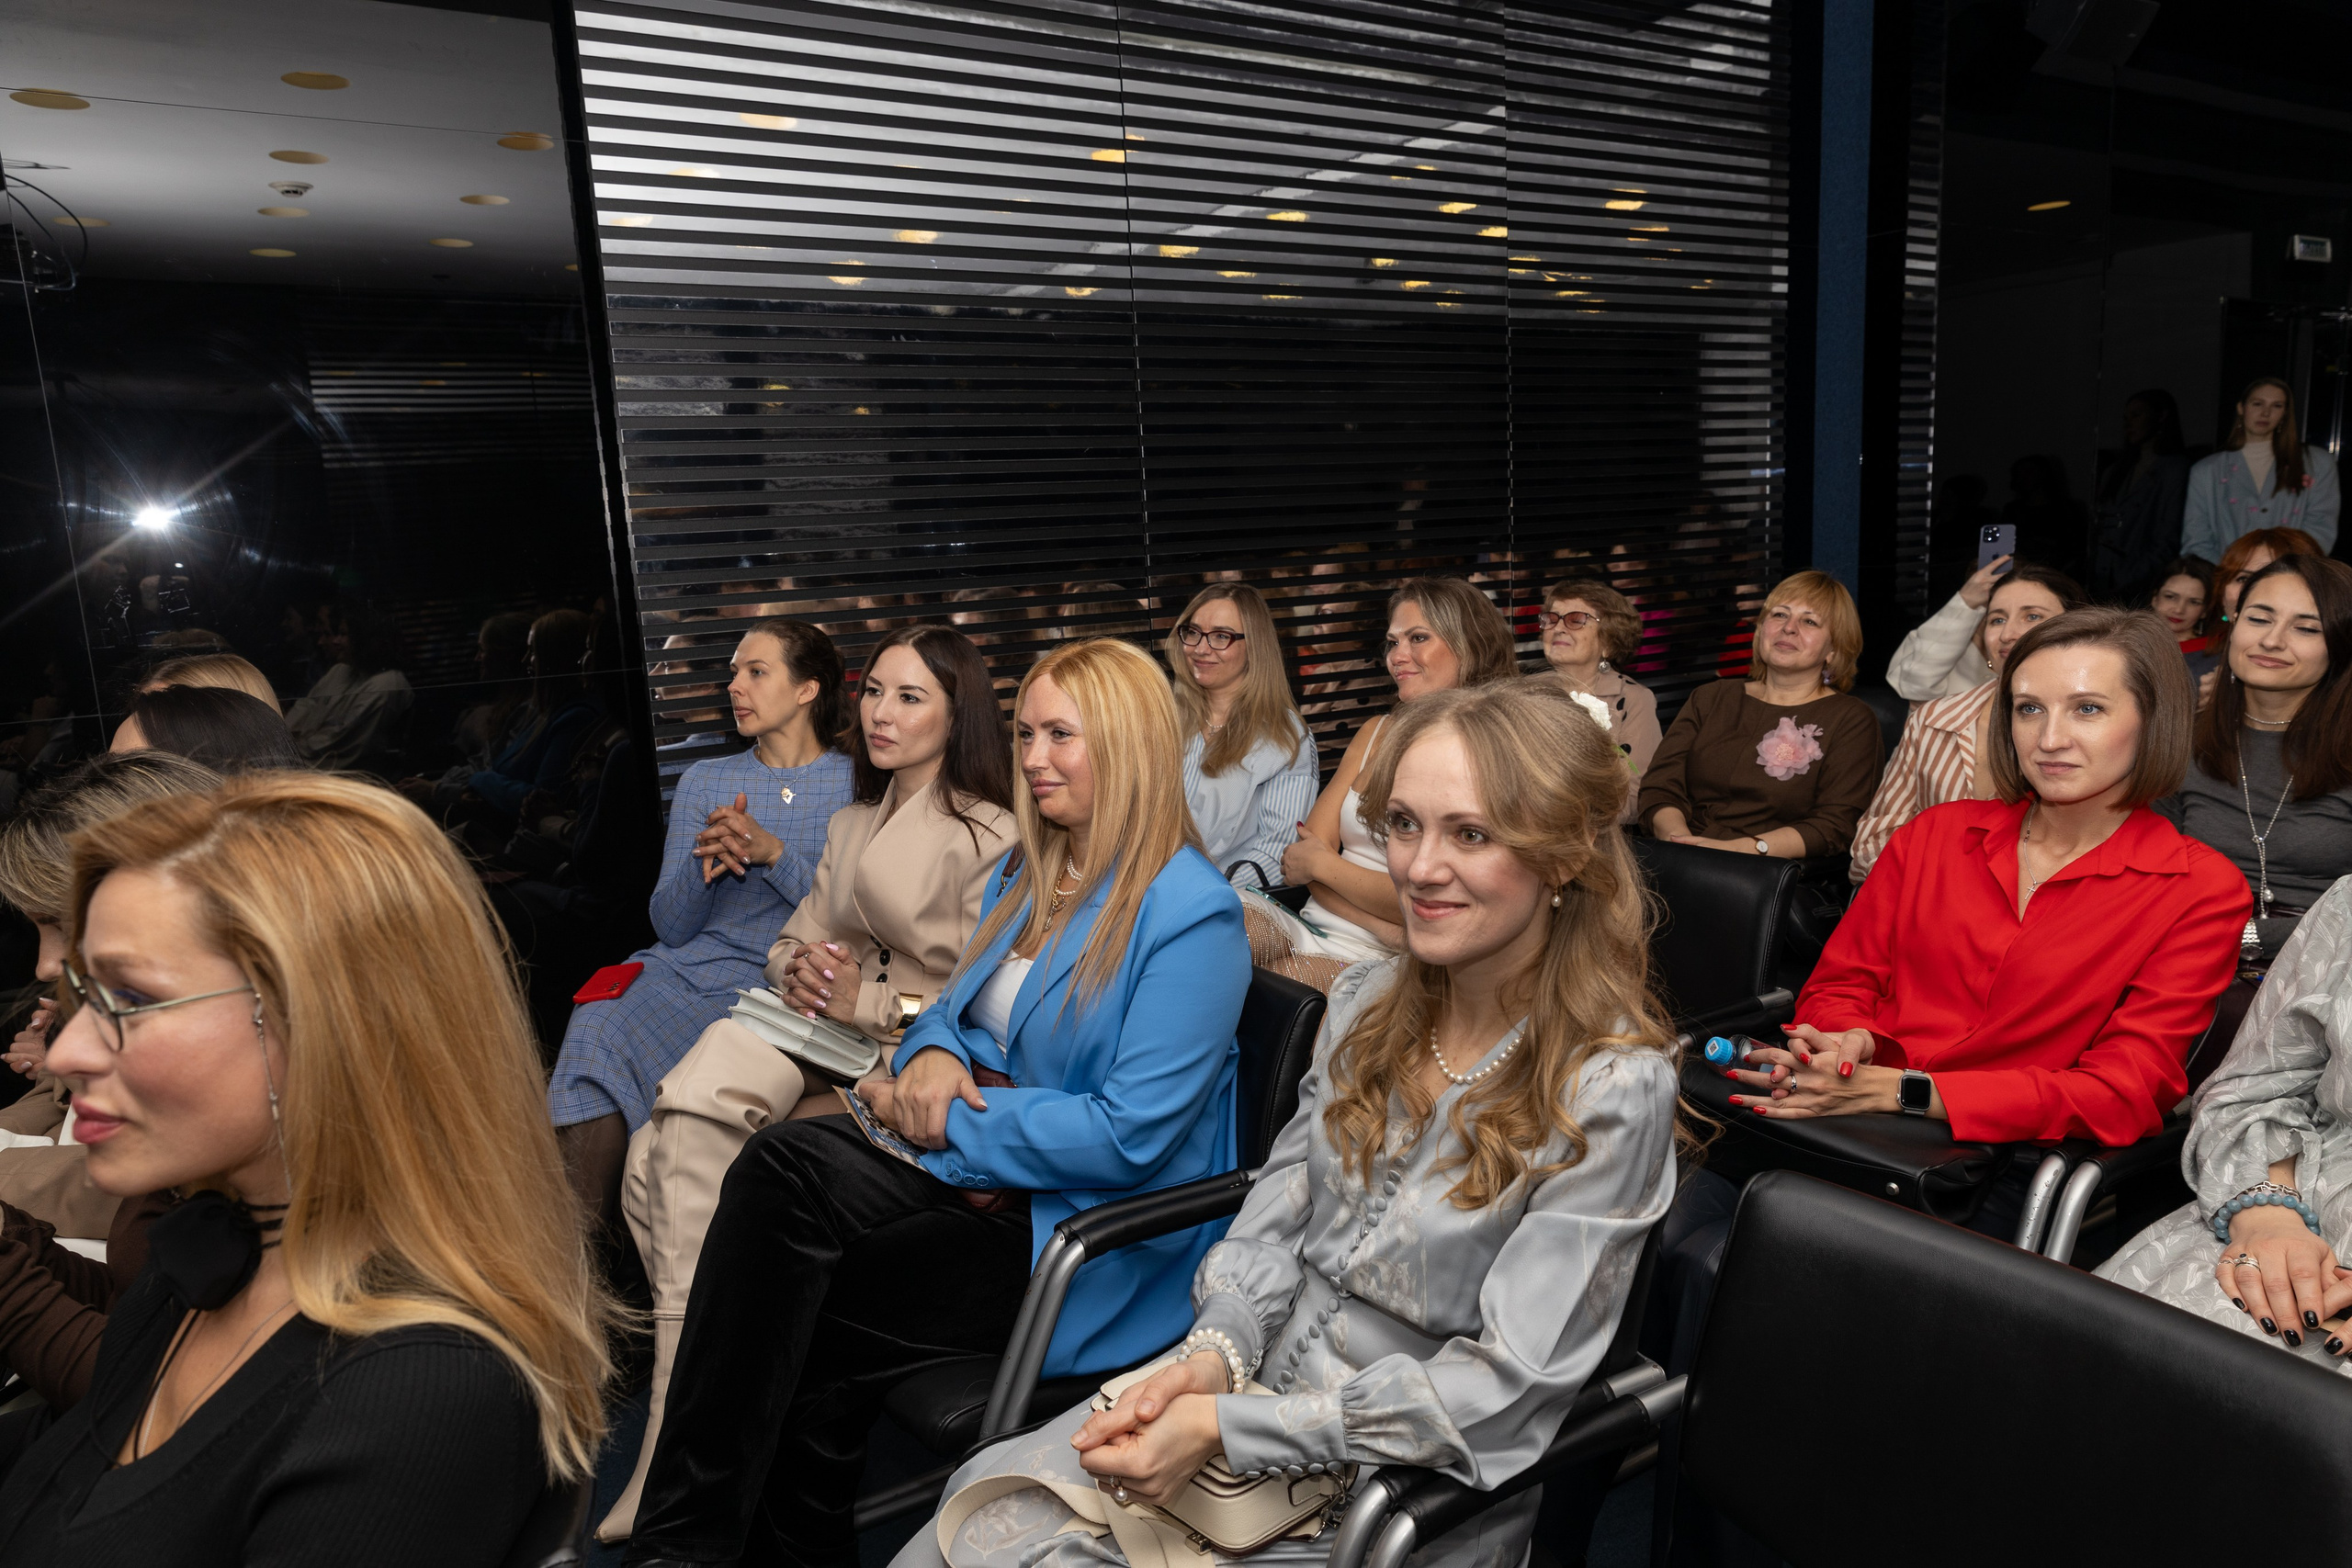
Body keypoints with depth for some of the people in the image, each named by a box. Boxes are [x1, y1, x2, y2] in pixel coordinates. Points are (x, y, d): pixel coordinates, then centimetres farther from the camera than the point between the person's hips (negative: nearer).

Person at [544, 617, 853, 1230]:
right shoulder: (703, 781, 18)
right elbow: (670, 926, 13)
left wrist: (773, 852, -13)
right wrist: (702, 863, -7)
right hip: (696, 966, 4)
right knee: (598, 1027, -26)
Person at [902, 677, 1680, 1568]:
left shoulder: (1612, 1089, -17)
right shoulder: (1364, 1003, 2)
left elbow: (1503, 1389, -18)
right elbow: (1277, 1217, 7)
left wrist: (1226, 1429, -22)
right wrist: (1216, 1352, -13)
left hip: (1411, 1495, -5)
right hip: (1254, 1388, 5)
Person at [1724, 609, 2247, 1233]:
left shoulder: (2201, 890, 3)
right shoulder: (1935, 832, 14)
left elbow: (2119, 1094, -7)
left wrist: (1897, 1090, -18)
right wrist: (1853, 1043, -12)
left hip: (2001, 1169, -3)